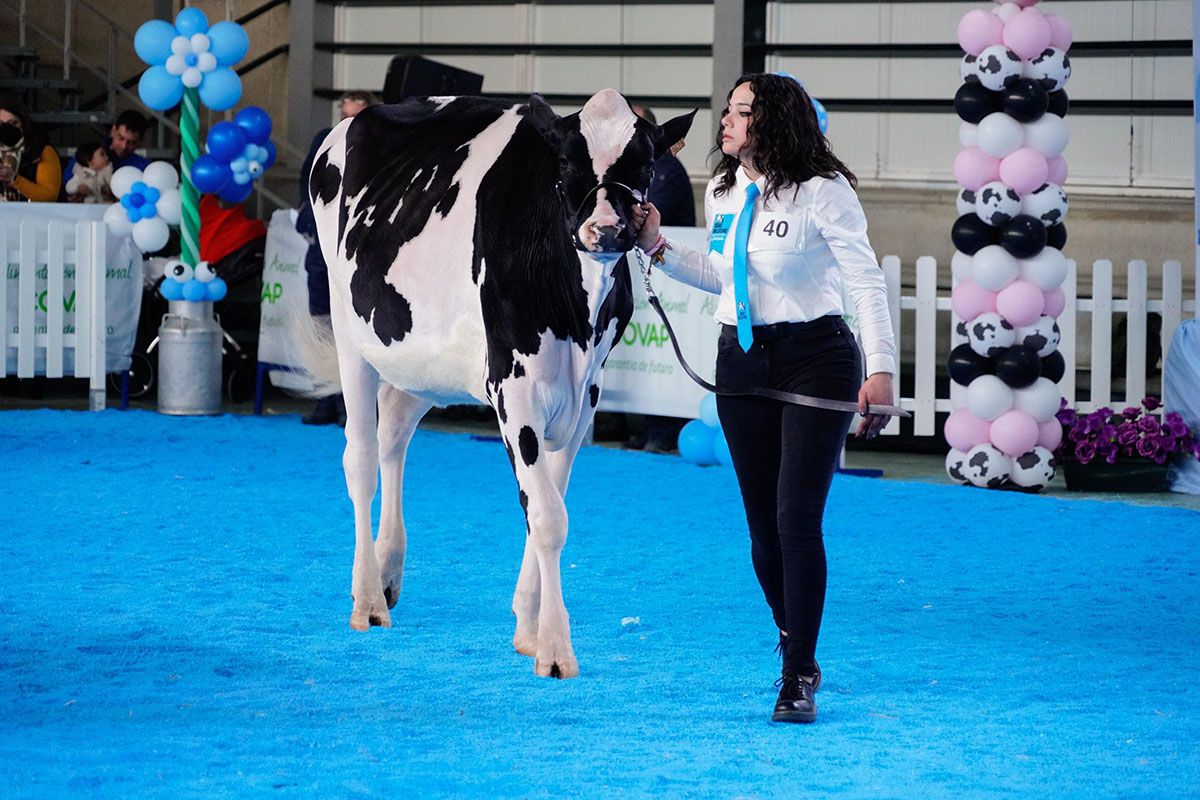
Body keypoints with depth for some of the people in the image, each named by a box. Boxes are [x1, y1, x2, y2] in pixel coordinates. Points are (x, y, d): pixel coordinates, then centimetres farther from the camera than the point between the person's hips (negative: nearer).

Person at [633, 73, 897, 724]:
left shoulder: (822, 191, -12)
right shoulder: (722, 192, 7)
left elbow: (866, 282, -13)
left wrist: (882, 369, -21)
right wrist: (658, 249, 9)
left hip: (815, 359, -6)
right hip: (741, 362, 6)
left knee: (797, 518, -12)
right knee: (762, 524, 8)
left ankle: (798, 680, -7)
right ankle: (794, 643, 29)